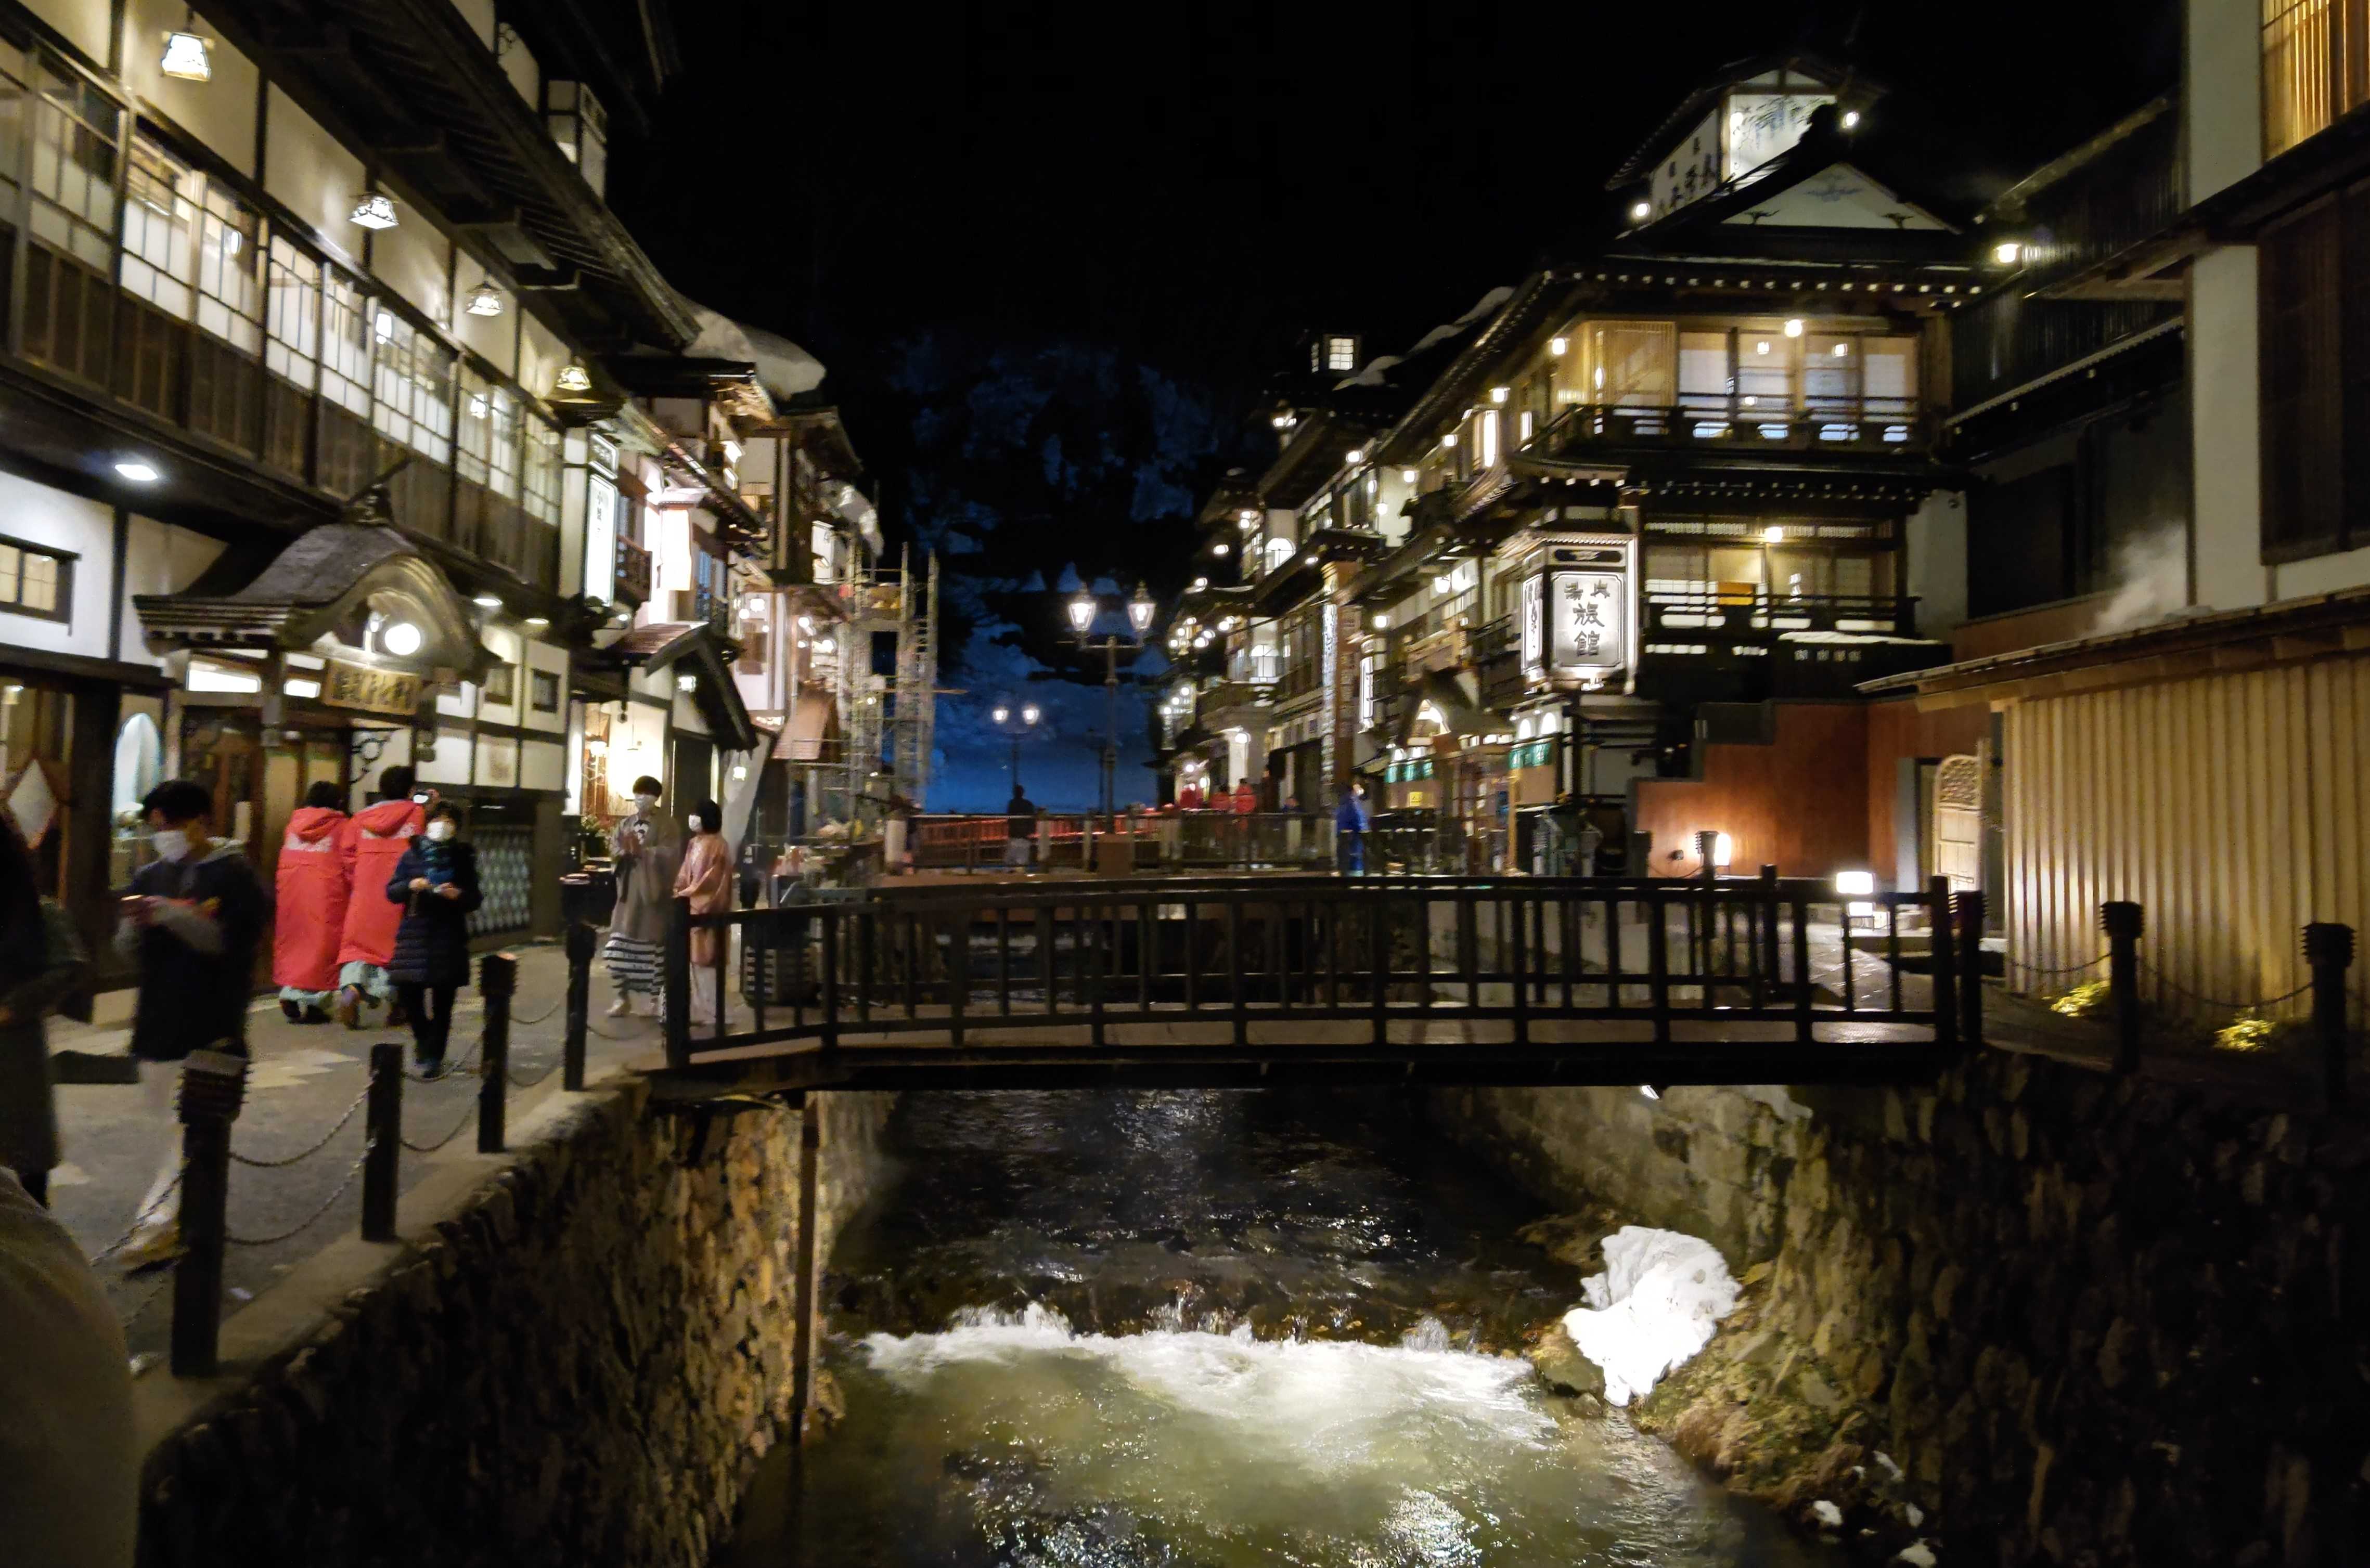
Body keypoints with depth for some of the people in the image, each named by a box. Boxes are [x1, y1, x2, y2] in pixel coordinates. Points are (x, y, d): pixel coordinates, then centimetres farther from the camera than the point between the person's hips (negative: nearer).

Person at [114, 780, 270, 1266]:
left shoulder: (235, 874, -6)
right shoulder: (150, 876, 10)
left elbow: (232, 941, -15)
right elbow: (127, 949, 9)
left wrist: (170, 914, -24)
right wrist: (136, 924, -13)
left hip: (212, 1027, -6)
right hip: (157, 1024, 6)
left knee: (194, 1132, -5)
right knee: (173, 1130, 14)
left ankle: (158, 1223, -2)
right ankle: (190, 1213, 27)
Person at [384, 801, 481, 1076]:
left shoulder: (463, 857, 5)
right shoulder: (412, 853, 6)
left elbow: (476, 899, 6)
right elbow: (392, 891, 5)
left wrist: (459, 895, -14)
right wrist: (410, 886, -14)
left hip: (448, 937, -1)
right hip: (414, 933, 1)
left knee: (442, 1000, -1)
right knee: (408, 992, -1)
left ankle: (434, 1056, 8)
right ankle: (423, 1036, 28)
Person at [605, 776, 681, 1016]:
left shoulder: (664, 824, -3)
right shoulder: (625, 823, 14)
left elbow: (671, 852, -15)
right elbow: (613, 848, 6)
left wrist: (642, 851, -23)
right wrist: (624, 852, -15)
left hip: (652, 891, -5)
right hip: (628, 890, 5)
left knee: (652, 944, 0)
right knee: (622, 942, 2)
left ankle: (656, 997, 11)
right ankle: (623, 997, 10)